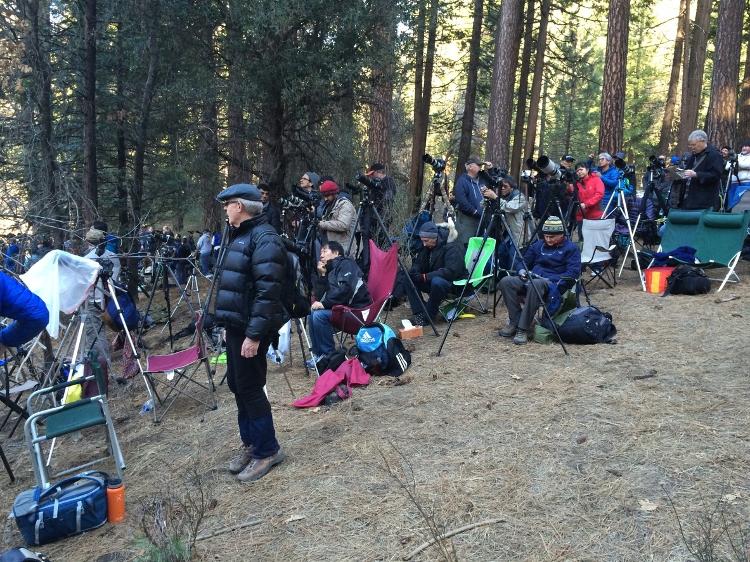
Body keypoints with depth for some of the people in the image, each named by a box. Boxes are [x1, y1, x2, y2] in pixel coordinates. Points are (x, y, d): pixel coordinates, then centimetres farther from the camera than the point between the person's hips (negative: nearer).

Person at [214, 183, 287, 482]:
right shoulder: (240, 235, 15)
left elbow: (267, 291, -24)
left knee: (249, 388, -3)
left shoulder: (264, 238, -17)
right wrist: (229, 324, 20)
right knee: (237, 385, 15)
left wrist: (254, 334, -26)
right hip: (235, 324, 10)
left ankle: (267, 450, 11)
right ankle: (251, 444, 28)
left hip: (251, 329, -10)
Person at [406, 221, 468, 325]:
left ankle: (429, 316, -22)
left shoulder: (453, 246, -22)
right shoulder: (427, 246, 3)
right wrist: (414, 272, -13)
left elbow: (451, 271, -31)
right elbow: (418, 263, 13)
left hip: (455, 282, -8)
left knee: (437, 282, -39)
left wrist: (426, 277, -33)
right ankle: (419, 314, -18)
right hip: (432, 280, 8)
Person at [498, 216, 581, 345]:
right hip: (531, 278, 6)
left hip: (553, 284, -5)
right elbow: (524, 261, 25)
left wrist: (549, 279, -16)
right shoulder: (538, 245, 22)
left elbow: (573, 273, -6)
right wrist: (521, 270, 0)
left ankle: (523, 330, -36)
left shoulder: (571, 248, 6)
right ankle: (514, 322, -19)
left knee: (535, 285, -41)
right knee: (506, 281, -23)